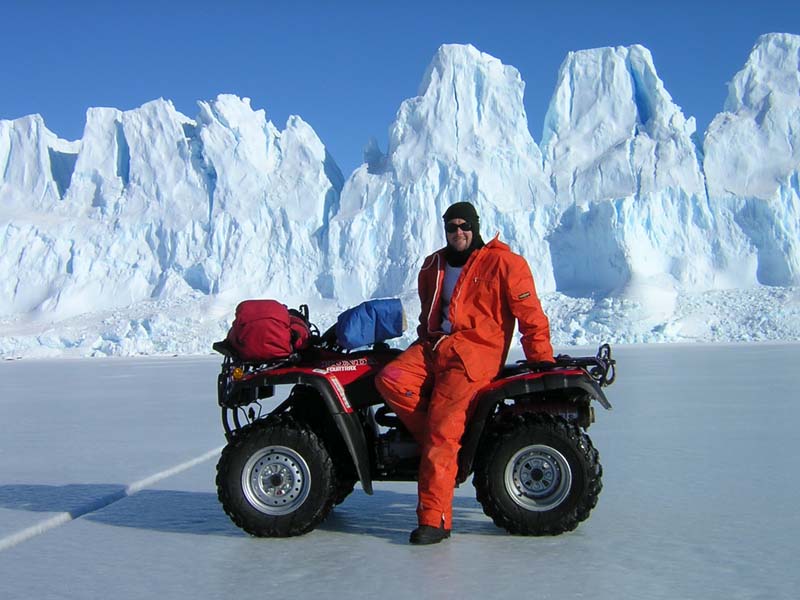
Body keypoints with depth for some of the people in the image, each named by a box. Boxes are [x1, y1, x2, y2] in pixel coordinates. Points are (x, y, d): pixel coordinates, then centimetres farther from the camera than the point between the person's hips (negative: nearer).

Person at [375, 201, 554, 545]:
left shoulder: (504, 263, -1)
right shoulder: (433, 265, 19)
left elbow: (530, 315, -3)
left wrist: (542, 361, -6)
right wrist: (424, 343, 28)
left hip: (474, 354, -7)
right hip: (432, 347, 7)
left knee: (442, 431, -19)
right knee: (389, 380, -21)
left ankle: (435, 518, -15)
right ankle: (444, 439, -13)